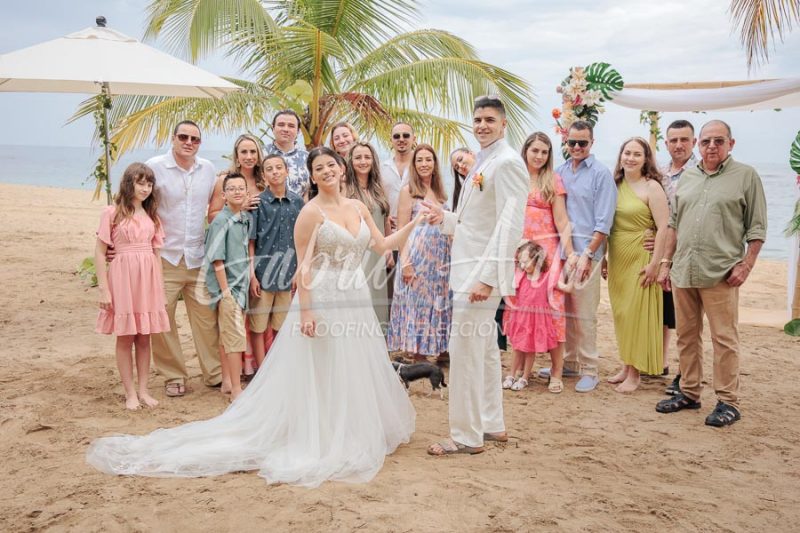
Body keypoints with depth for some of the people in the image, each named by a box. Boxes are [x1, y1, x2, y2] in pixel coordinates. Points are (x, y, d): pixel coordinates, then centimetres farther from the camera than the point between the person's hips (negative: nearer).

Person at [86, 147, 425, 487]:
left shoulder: (358, 207, 9)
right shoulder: (311, 212, -9)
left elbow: (382, 245, 13)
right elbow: (303, 265, -13)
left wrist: (415, 223, 6)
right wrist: (305, 311, -20)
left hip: (355, 302, 7)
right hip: (322, 300, -6)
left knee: (353, 375, 13)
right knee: (317, 377, 1)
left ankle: (347, 438, 28)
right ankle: (313, 441, 14)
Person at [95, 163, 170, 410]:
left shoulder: (152, 216, 11)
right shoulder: (113, 213, -4)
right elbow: (99, 253, -5)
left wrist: (160, 287, 10)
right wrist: (104, 289, -10)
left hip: (148, 277, 4)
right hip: (123, 277, -4)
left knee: (144, 337, 9)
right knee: (125, 337, 4)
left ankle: (143, 390, 18)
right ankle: (130, 393, 11)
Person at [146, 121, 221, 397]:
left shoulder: (208, 169, 7)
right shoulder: (154, 166, -6)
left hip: (198, 257, 3)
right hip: (164, 257, -3)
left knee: (206, 317, 5)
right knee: (162, 320, 2)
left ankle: (215, 372, 18)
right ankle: (173, 377, 16)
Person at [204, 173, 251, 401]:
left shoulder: (246, 219, 8)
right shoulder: (221, 221, -13)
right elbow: (217, 260, -16)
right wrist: (225, 290, -17)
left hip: (241, 285, 7)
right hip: (227, 287, -7)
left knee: (228, 336, 16)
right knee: (235, 338, -6)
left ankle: (227, 380, 25)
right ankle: (236, 390, -1)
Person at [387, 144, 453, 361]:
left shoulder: (439, 192, 14)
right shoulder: (408, 190, -2)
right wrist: (405, 262, -16)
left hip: (441, 257, 6)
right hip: (417, 255, -6)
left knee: (439, 305, 8)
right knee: (416, 304, -2)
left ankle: (440, 350, 16)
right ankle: (417, 356, 4)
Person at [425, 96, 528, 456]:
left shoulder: (506, 163, -14)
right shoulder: (482, 164, 16)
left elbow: (510, 223, -22)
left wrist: (487, 276, -27)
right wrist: (446, 218, 11)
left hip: (483, 271, -10)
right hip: (470, 268, 10)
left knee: (464, 350, -7)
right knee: (484, 349, 16)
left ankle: (467, 436, 3)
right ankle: (492, 425, 28)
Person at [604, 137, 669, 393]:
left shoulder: (651, 187, -7)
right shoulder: (616, 186, 9)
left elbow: (663, 228, -12)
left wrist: (655, 263, -16)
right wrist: (603, 258, 12)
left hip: (640, 258, -6)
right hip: (617, 259, 6)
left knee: (637, 314, -2)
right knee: (620, 313, 11)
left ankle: (635, 373, 6)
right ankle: (626, 367, 22)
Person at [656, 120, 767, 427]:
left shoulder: (746, 176, 0)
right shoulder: (686, 178, 14)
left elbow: (757, 228, -2)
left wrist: (746, 266, -9)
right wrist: (666, 263, 12)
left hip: (720, 274, -5)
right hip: (683, 272, 5)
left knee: (724, 339, -2)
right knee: (686, 336, 12)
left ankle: (728, 402, 7)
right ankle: (689, 393, 24)